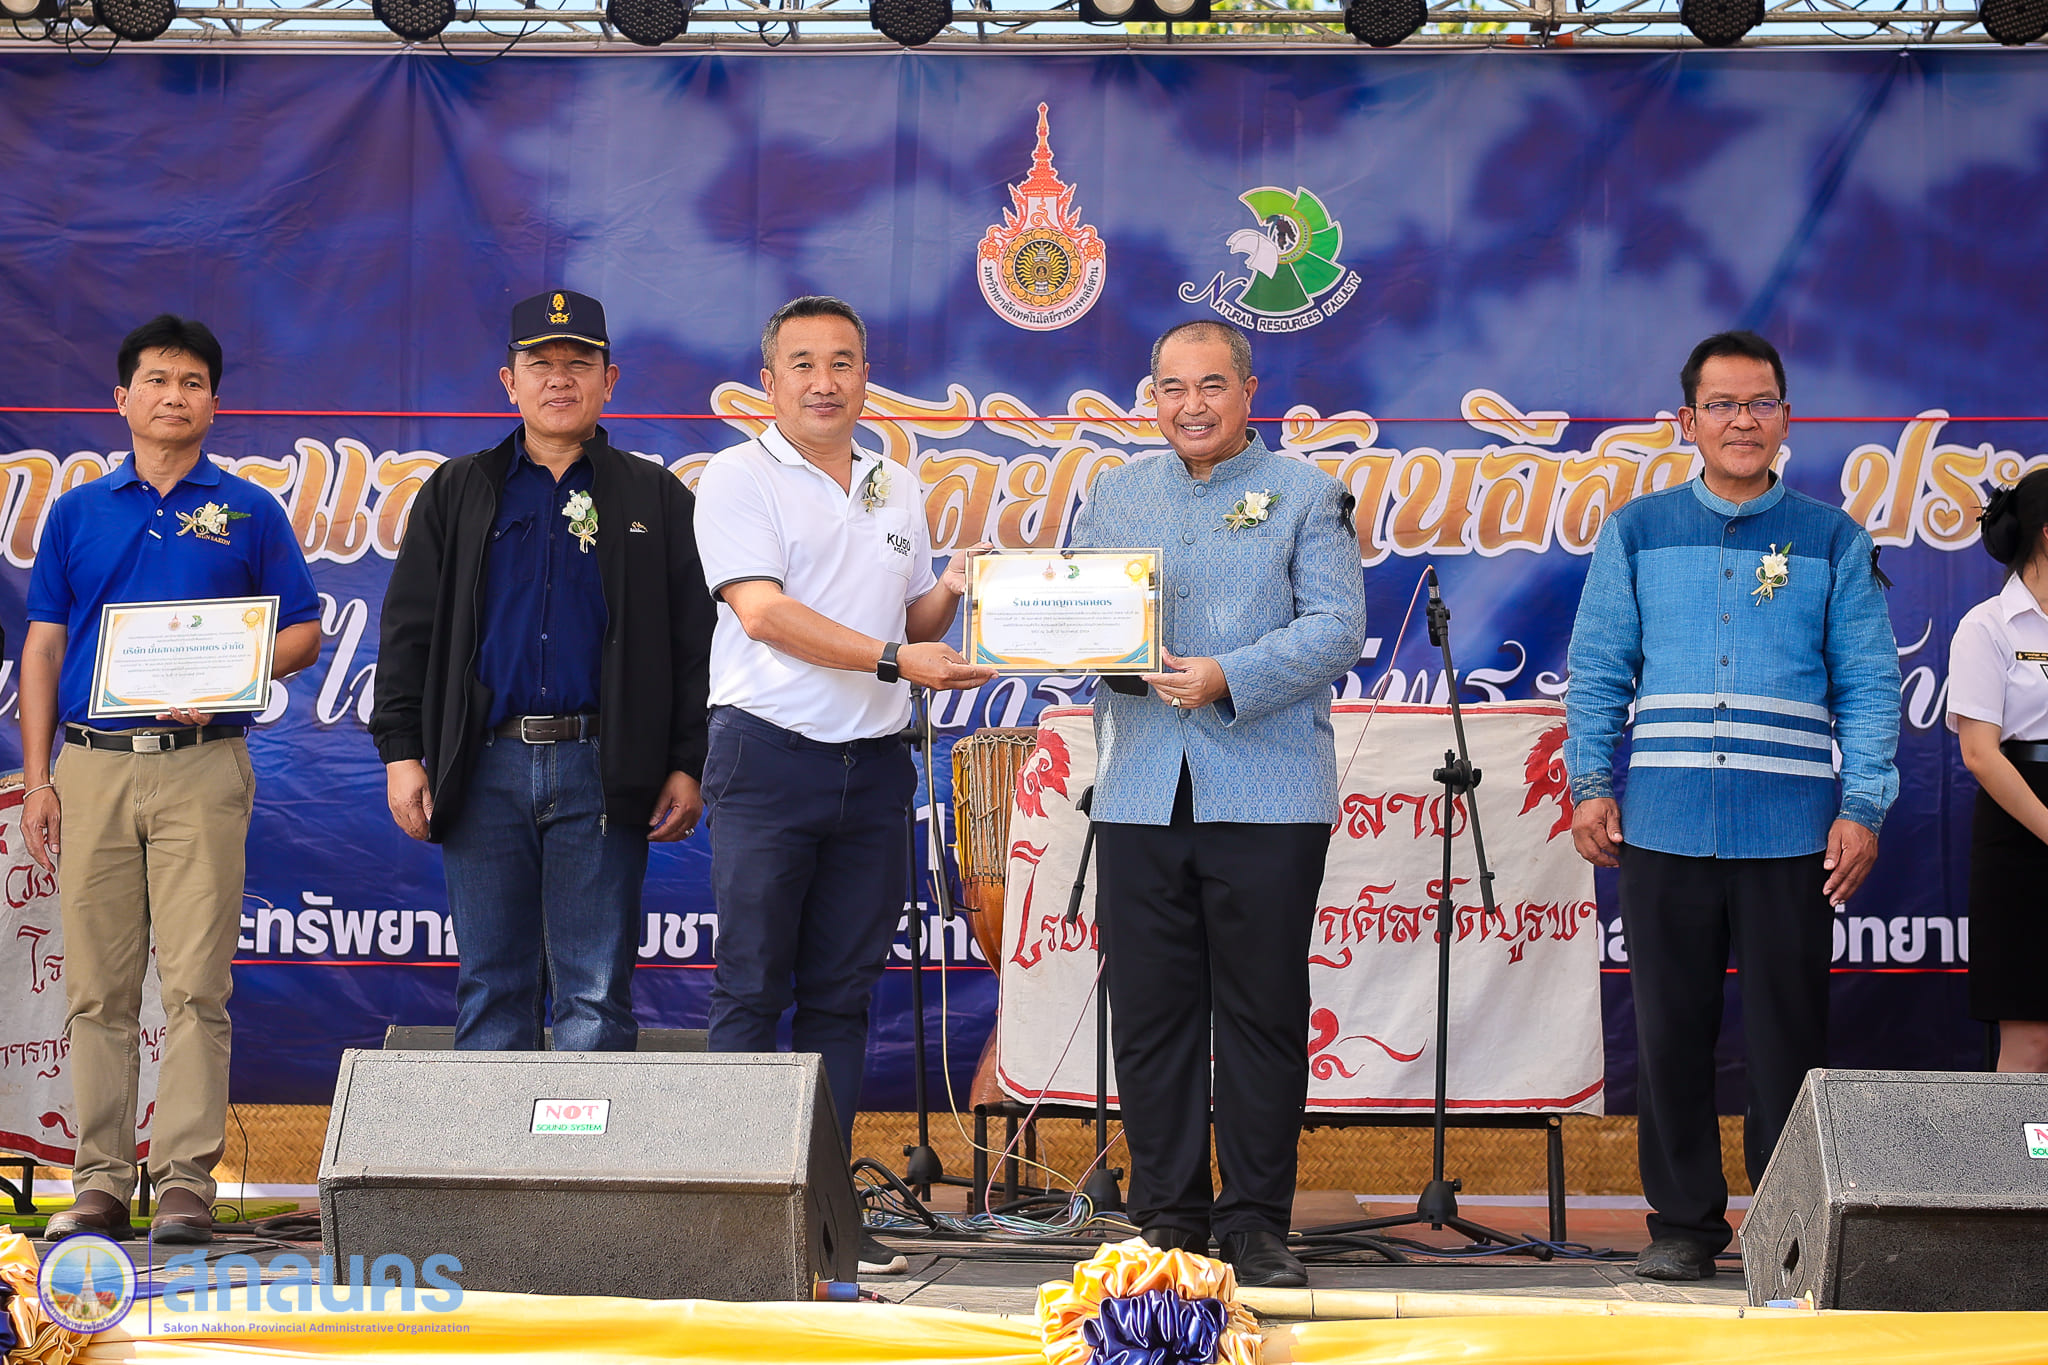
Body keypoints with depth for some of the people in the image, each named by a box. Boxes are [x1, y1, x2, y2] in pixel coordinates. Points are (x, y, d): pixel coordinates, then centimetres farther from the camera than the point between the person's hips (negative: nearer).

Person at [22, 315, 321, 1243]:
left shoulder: (248, 512, 8)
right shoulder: (76, 512, 13)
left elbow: (303, 633, 7)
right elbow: (42, 649, 11)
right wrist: (36, 778, 3)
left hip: (203, 766, -2)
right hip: (93, 768, 2)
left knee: (196, 983, -5)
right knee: (97, 986, 3)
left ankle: (186, 1177, -2)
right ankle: (100, 1180, 8)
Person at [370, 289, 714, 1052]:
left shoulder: (656, 499, 10)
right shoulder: (457, 494, 14)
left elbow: (695, 642, 7)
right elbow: (409, 631, 10)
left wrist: (688, 766, -2)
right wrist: (401, 752, 0)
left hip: (601, 771, -1)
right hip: (485, 770, 2)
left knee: (595, 997, -1)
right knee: (492, 989, 5)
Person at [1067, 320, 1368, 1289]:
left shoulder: (1305, 495, 6)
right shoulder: (1114, 494, 18)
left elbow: (1336, 627, -5)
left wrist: (1230, 678, -18)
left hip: (1267, 797, -3)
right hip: (1139, 796, 3)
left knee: (1261, 1014, 0)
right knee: (1148, 1015, 3)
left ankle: (1256, 1224, 7)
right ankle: (1167, 1217, 12)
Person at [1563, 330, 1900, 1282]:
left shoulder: (1833, 541, 7)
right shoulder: (1636, 534, 10)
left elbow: (1869, 685, 6)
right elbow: (1597, 669, 9)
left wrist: (1862, 808, -4)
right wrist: (1590, 785, -2)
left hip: (1790, 834, -1)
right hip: (1663, 828, 1)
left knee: (1788, 1032, 1)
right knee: (1671, 1029, 5)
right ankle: (1682, 1220, 16)